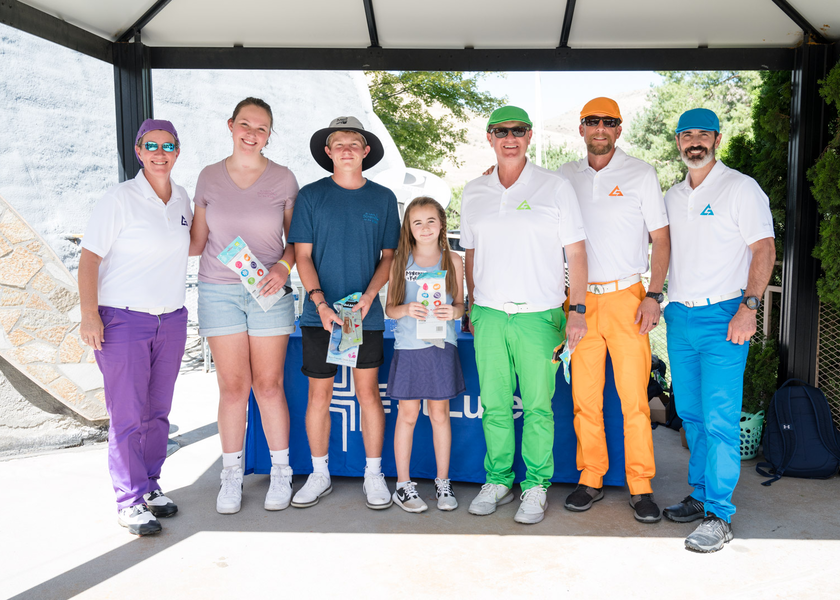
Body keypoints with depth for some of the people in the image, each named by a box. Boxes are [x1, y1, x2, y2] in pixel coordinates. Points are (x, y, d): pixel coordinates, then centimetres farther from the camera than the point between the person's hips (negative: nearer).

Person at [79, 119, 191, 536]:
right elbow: (90, 257, -9)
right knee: (128, 414, -2)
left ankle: (149, 485, 25)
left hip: (171, 319, 5)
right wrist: (89, 314, -16)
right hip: (124, 318, -5)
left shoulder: (182, 199, 9)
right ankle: (131, 501, 9)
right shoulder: (119, 199, -7)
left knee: (158, 411, 11)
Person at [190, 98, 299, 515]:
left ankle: (281, 472, 18)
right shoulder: (209, 177, 6)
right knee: (232, 386, 2)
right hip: (218, 292, 1)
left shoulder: (283, 179, 3)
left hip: (269, 291, -1)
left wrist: (283, 267, -11)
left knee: (268, 385, 2)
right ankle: (231, 475, 17)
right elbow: (197, 241, 10)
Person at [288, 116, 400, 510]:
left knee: (368, 392, 4)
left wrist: (368, 296, -9)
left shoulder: (383, 198, 6)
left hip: (366, 314, 1)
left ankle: (374, 475, 18)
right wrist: (321, 303, -13)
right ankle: (319, 475, 22)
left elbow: (389, 256, 7)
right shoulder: (311, 196, 3)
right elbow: (302, 255, 0)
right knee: (319, 394, 6)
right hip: (319, 313, 0)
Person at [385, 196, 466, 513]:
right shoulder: (400, 262, 3)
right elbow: (389, 308, 4)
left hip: (441, 345, 1)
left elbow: (460, 304, 9)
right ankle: (403, 484, 17)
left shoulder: (453, 261, 5)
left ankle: (442, 482, 22)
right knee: (407, 415, 4)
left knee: (440, 413, 9)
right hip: (408, 346, -1)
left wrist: (453, 312, -13)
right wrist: (406, 309, -16)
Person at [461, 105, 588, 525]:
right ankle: (498, 481, 22)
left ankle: (537, 486, 17)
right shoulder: (474, 193, 11)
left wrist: (577, 309, -5)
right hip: (489, 315, 3)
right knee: (494, 404, 7)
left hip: (539, 316, -3)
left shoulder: (555, 187, 1)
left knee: (537, 406, 2)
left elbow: (576, 252, 1)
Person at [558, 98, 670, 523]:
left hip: (626, 297, -2)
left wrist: (653, 296, -8)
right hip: (581, 298, 3)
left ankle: (641, 488, 9)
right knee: (583, 396, 4)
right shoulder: (565, 177, 11)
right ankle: (590, 480, 17)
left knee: (634, 396, -3)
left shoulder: (640, 174, 4)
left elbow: (661, 239, 3)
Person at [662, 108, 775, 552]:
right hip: (679, 316, 6)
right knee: (690, 414, 11)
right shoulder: (672, 197, 14)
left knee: (719, 420, -6)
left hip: (723, 317, -6)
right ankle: (701, 495, 24)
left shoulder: (741, 189, -4)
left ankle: (719, 515, 2)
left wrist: (748, 306, -17)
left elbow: (764, 249, -8)